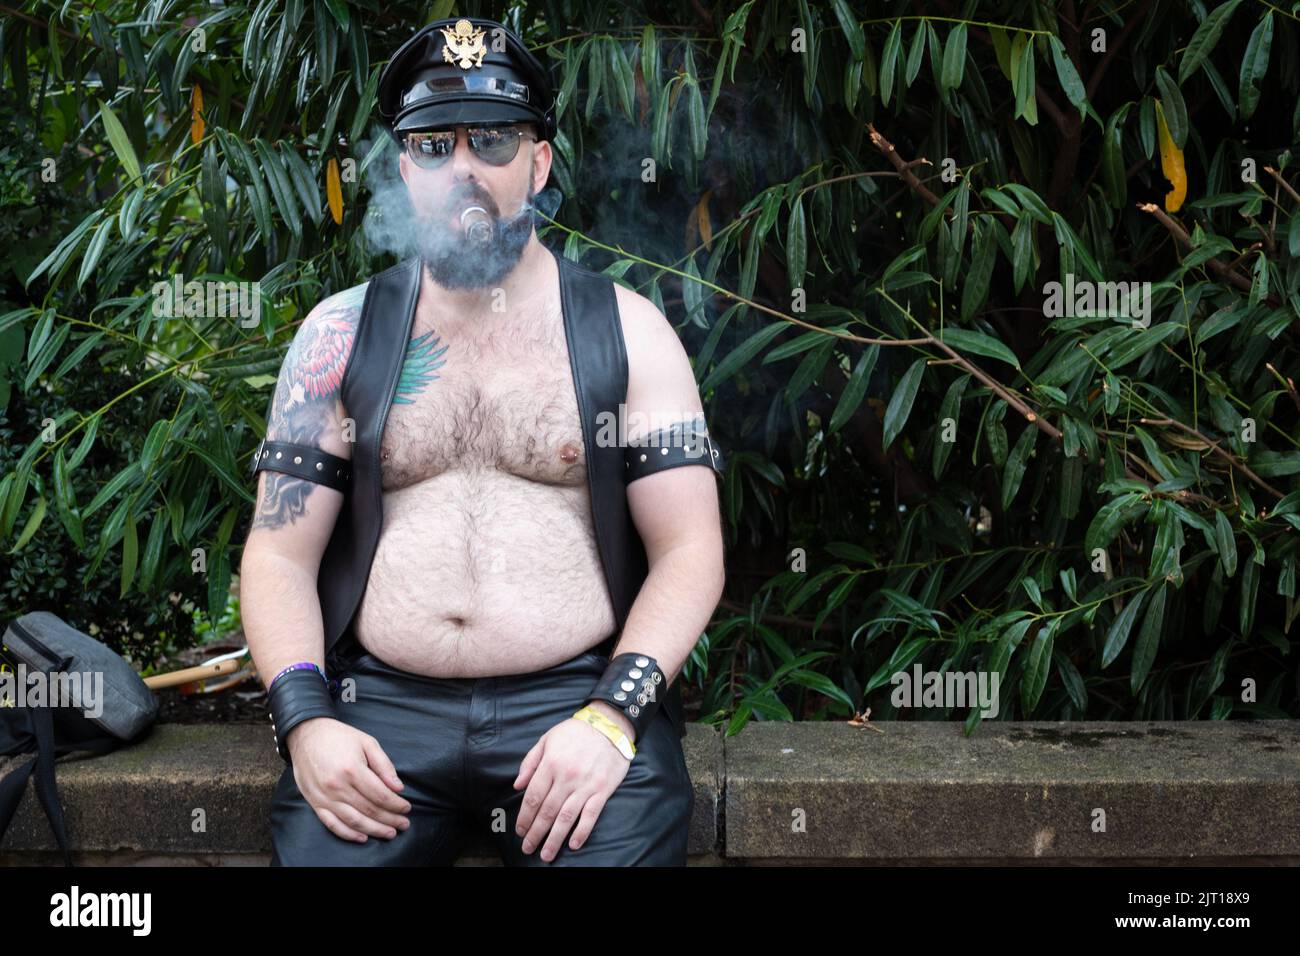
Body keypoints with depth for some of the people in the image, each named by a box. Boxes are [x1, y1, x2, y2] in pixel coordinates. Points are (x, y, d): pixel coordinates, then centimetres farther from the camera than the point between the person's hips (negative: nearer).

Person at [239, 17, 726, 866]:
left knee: (620, 845, -24)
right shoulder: (342, 333, 10)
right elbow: (279, 552, 7)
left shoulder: (625, 328, 6)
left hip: (577, 695, -1)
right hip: (379, 705, 1)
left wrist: (612, 715, -14)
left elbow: (690, 551, 0)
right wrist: (306, 721, -9)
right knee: (315, 850, -21)